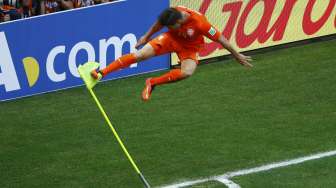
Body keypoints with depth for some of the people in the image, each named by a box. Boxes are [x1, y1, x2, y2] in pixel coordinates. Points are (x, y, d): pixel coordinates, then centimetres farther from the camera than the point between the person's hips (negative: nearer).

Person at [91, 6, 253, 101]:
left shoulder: (200, 23, -38)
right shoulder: (171, 14, -26)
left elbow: (220, 38, -25)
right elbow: (159, 23, 0)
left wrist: (237, 56, -15)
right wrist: (147, 36, 15)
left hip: (189, 48, -2)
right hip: (171, 39, 2)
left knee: (187, 72, -34)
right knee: (140, 55, -14)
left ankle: (152, 83, -16)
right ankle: (102, 72, -10)